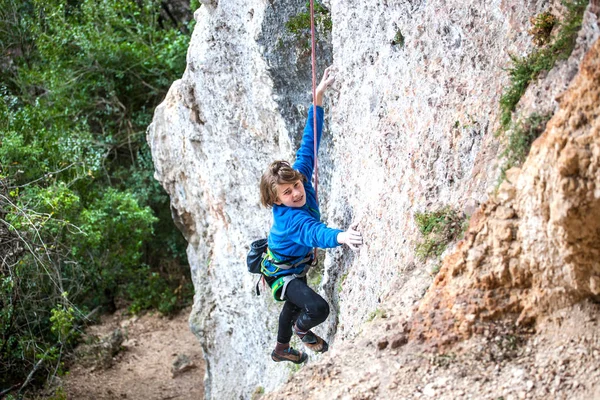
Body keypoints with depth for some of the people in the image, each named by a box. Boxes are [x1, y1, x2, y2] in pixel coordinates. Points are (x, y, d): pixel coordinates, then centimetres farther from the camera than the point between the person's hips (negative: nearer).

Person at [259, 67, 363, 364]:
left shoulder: (299, 176, -21)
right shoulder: (290, 219, -41)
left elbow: (309, 143, -18)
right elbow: (315, 233, -61)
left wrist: (318, 97, -23)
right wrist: (341, 237, -83)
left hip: (297, 266, 9)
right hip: (282, 273, -9)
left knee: (294, 305, 31)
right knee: (317, 308, -26)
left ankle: (281, 349, 58)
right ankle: (301, 330, 11)